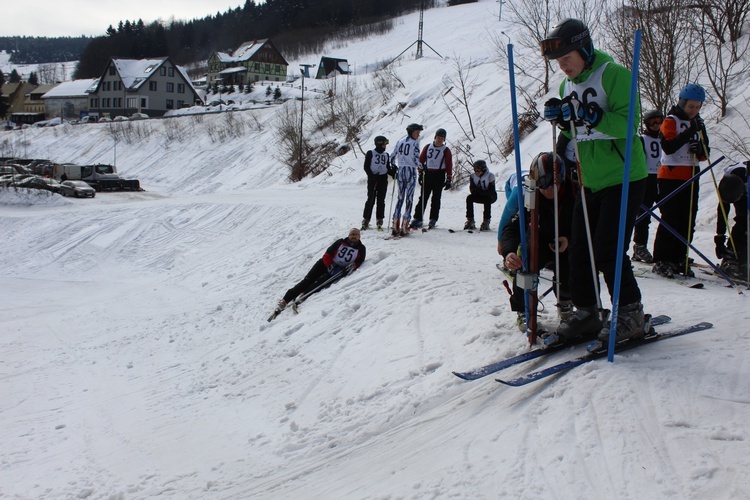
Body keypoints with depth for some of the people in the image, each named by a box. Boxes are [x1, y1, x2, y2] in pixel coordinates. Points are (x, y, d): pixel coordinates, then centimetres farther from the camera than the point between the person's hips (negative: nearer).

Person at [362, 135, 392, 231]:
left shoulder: (386, 155, 15)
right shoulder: (370, 153, 1)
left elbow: (388, 168, 17)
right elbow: (366, 167, -2)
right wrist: (372, 176, -15)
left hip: (383, 179, 4)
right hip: (372, 179, -4)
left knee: (381, 200, 2)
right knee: (371, 199, -5)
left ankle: (379, 221, 6)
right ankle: (366, 220, 2)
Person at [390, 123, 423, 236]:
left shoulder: (400, 142, 9)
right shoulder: (415, 143, -8)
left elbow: (392, 157, 11)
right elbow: (416, 159, -14)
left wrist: (394, 168, 24)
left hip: (400, 171, 6)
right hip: (411, 171, -5)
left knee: (400, 197, 12)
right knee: (409, 198, -2)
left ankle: (395, 226, 8)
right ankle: (404, 227, -5)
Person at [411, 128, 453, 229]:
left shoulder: (446, 150, 3)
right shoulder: (428, 147, 9)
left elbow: (449, 165, 0)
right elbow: (421, 160, 12)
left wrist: (448, 180, -5)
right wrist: (420, 174, 6)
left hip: (439, 176, -1)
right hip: (427, 174, 2)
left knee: (436, 198, 1)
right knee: (423, 197, -1)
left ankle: (433, 220, 6)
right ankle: (418, 218, -1)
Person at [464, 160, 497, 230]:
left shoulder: (490, 176, -16)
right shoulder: (473, 176, -3)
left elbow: (491, 191, -21)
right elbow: (472, 190, -8)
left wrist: (479, 191, -30)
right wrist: (479, 191, -30)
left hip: (491, 196, -4)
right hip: (479, 196, 4)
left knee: (487, 199, -37)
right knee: (469, 198, -22)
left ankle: (486, 222, -34)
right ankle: (470, 221, -19)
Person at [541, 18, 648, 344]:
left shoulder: (614, 75, -12)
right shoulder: (567, 86, 11)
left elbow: (628, 123, -22)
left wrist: (595, 117, -33)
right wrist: (560, 119, -3)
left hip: (623, 179, -8)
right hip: (590, 182, 8)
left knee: (608, 252, -10)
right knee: (579, 251, 6)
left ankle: (631, 314, 6)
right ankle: (587, 314, 18)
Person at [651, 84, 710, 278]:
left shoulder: (698, 123, 16)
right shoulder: (671, 121, -3)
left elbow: (705, 154, 14)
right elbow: (668, 147, -18)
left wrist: (700, 150, -8)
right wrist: (688, 133, -23)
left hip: (691, 178, 6)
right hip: (671, 176, -6)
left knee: (687, 222, 5)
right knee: (670, 220, -8)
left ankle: (679, 260, 11)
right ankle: (661, 261, -4)